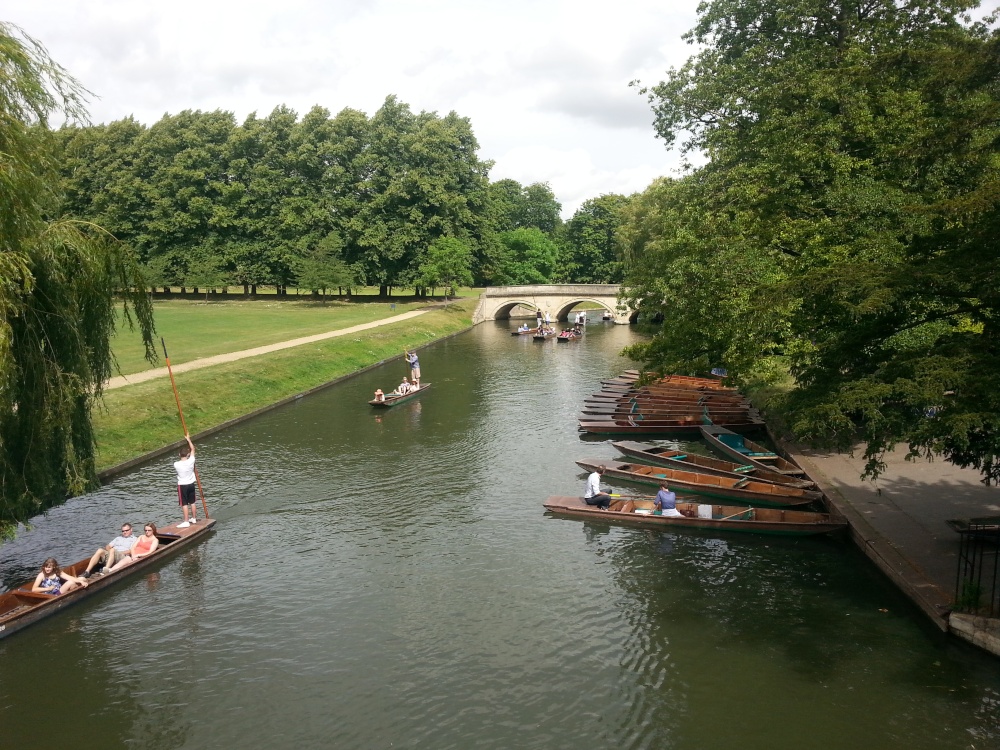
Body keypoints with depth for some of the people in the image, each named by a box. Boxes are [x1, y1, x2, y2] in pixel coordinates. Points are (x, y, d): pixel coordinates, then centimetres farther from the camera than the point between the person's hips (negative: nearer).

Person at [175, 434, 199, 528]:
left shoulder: (176, 464, -18)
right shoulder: (191, 461, -13)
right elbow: (193, 449, 1)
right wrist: (188, 439, 9)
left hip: (182, 485, -4)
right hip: (191, 484, 4)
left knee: (184, 504, -1)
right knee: (192, 502, 16)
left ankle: (186, 522, -2)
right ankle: (194, 518, 27)